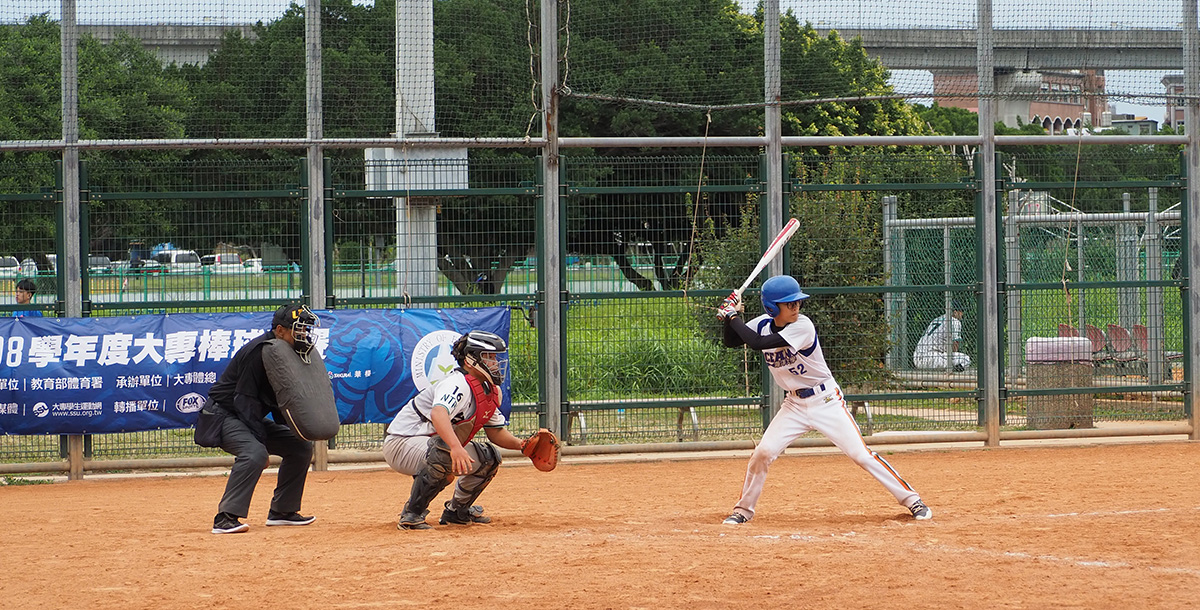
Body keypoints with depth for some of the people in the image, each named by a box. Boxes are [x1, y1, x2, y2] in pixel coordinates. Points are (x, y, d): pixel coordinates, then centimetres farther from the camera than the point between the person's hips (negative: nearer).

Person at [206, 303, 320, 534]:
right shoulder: (258, 351, -24)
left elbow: (281, 401, 10)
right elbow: (245, 400, -26)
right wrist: (261, 439, -27)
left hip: (254, 419, 10)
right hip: (225, 414, -10)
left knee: (301, 446, 10)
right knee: (254, 453, -34)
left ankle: (282, 511, 16)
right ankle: (225, 518, -37)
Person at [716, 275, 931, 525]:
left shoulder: (803, 326, -22)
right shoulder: (763, 324, -3)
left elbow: (758, 343, -29)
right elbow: (730, 342, 6)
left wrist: (733, 317, -20)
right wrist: (731, 317, -11)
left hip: (826, 401, -5)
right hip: (795, 404, 5)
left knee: (860, 453, -11)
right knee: (763, 452, -8)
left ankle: (911, 500, -4)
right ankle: (744, 509, 11)